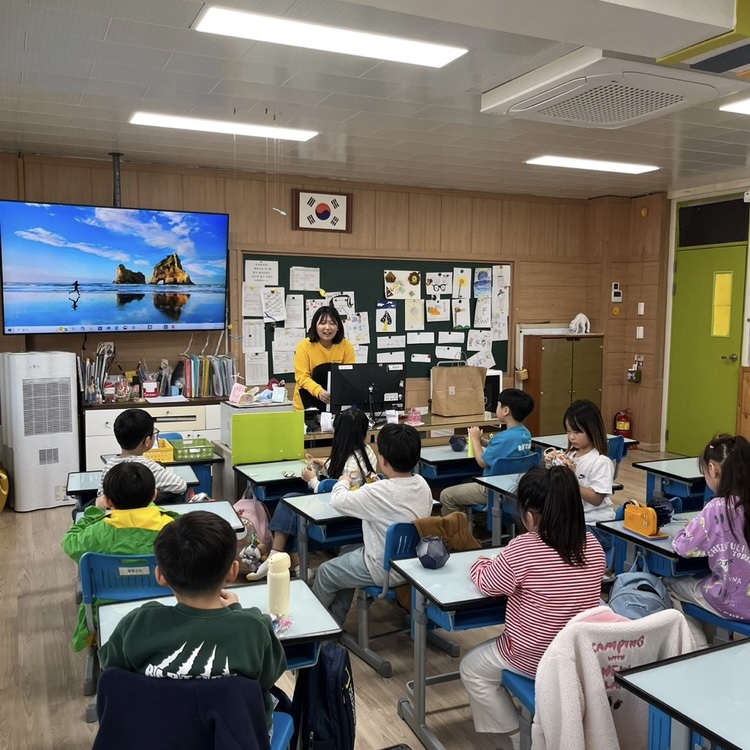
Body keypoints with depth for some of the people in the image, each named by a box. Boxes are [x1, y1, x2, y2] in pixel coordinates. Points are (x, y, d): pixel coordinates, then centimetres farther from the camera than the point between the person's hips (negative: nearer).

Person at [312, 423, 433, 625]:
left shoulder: (378, 492, -29)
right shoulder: (422, 484, -8)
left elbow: (338, 501, -13)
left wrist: (344, 482, 7)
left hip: (386, 569, -8)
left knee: (326, 572, 15)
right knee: (347, 557, 27)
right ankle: (334, 620, 36)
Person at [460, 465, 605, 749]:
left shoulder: (522, 549, -25)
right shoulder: (593, 546, -8)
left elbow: (488, 584, -9)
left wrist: (481, 564, 11)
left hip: (533, 660, -6)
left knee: (472, 668, 20)